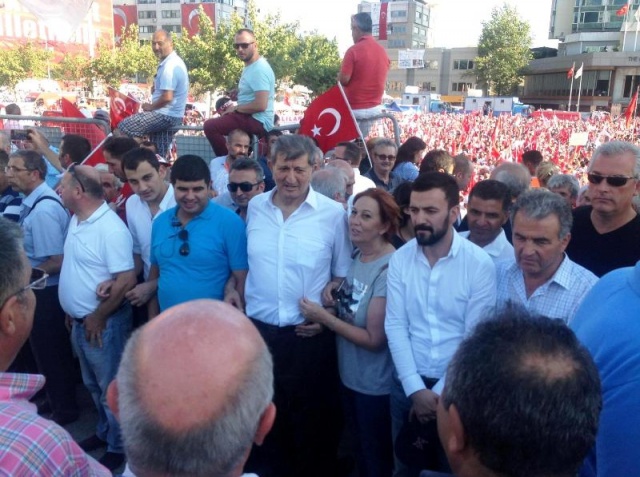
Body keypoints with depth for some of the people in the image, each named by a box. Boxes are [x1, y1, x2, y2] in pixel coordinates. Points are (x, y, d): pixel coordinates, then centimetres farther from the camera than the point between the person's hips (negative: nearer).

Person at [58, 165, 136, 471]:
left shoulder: (111, 229, -24)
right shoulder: (77, 220, 5)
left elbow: (127, 280, -27)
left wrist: (98, 317, -17)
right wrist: (73, 312, 15)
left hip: (103, 323, -9)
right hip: (80, 321, 9)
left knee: (111, 388, 8)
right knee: (93, 385, 24)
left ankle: (118, 447, 26)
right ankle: (104, 432, 44)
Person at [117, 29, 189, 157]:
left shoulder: (170, 66, -19)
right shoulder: (173, 61, 14)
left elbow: (167, 97, -26)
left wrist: (151, 106, -10)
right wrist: (156, 89, 7)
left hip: (165, 115, -10)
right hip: (169, 115, 10)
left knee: (122, 128, -11)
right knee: (159, 156, 14)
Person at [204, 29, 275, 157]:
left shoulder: (259, 69, -17)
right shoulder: (251, 65, 14)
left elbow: (260, 105, -26)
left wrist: (236, 108, -11)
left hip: (258, 121, -11)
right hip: (251, 118, 11)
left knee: (210, 126, -21)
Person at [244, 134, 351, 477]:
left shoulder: (332, 214, -9)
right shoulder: (255, 207, 2)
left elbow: (344, 276, -2)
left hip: (309, 336, -3)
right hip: (257, 330, 4)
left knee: (312, 424, 15)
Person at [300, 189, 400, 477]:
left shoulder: (389, 270, -25)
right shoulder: (357, 257, -2)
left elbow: (374, 339, -23)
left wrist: (323, 317, -20)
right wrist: (327, 309, -9)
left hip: (375, 383, -7)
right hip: (350, 374, 7)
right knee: (360, 448, 27)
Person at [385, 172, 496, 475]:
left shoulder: (480, 264, -12)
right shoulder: (399, 260, -4)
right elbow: (395, 327, -6)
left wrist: (441, 392, -12)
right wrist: (416, 388, -12)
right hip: (407, 385, 2)